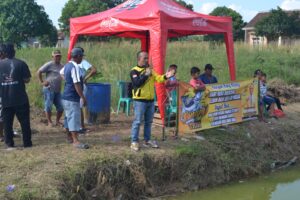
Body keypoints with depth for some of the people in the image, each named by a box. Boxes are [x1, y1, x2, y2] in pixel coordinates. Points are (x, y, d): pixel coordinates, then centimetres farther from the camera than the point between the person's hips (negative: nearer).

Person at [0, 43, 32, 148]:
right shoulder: (21, 63, -6)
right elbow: (27, 79, -6)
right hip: (20, 98, -2)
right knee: (24, 121, 5)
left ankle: (9, 143, 10)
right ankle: (27, 142, 7)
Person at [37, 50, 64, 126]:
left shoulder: (61, 66, 13)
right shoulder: (49, 65, -6)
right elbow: (39, 72, -7)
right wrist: (42, 82, -9)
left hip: (58, 90, 6)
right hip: (49, 89, -6)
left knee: (60, 107, 6)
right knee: (48, 106, 1)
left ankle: (57, 121, 20)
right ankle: (49, 122, 11)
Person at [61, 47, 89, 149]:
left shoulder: (67, 65, 9)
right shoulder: (75, 67, -20)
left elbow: (61, 73, 32)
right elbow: (77, 84, -24)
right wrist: (83, 97, -22)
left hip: (66, 96, 10)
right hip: (72, 98, -10)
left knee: (68, 117, 18)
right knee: (74, 118, -11)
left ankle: (69, 137, 30)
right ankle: (76, 141, -13)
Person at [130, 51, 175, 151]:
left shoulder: (150, 70, 14)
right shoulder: (134, 71, -7)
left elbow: (157, 78, 4)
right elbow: (137, 83, -21)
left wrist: (165, 76, -14)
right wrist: (146, 74, -22)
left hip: (151, 100, 7)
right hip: (140, 100, -7)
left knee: (149, 121, 14)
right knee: (137, 121, -5)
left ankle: (147, 140, 24)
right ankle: (134, 142, 1)